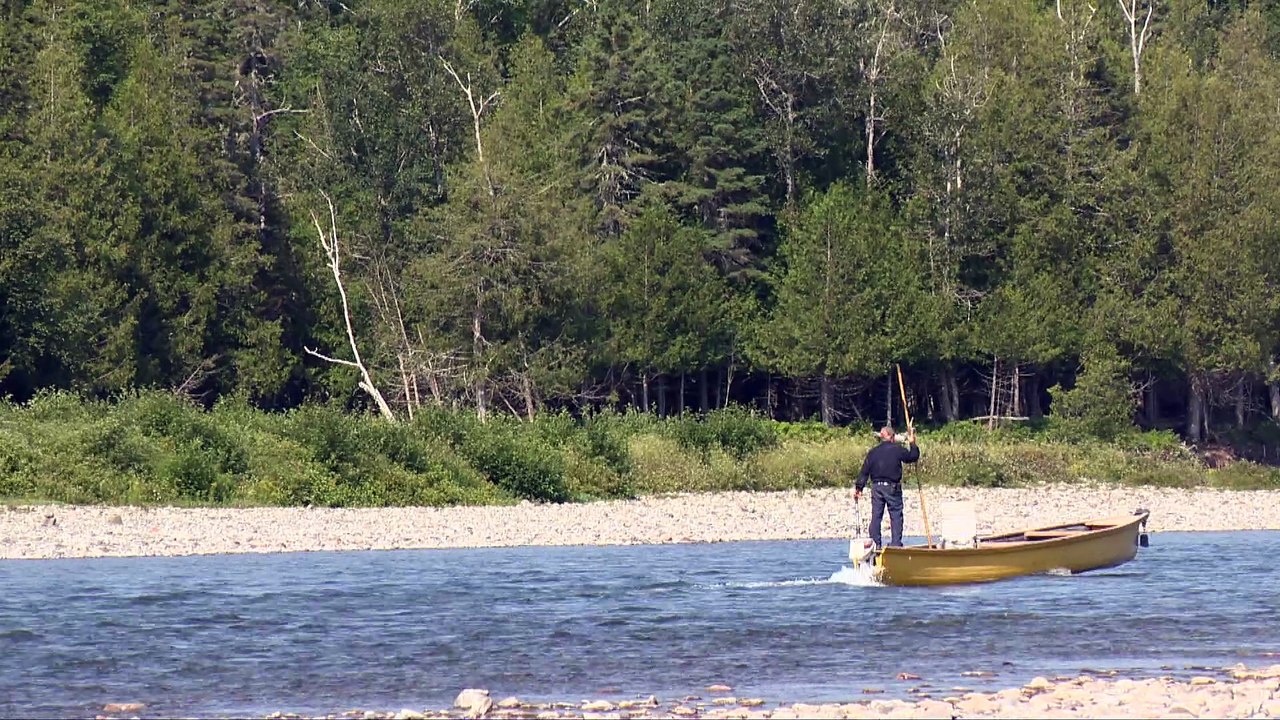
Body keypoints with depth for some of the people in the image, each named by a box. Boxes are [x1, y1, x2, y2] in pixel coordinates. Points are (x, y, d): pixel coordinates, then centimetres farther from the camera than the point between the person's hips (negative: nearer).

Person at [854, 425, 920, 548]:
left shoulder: (873, 452, 6)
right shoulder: (897, 450, -4)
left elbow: (864, 472, 5)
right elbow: (913, 456, 5)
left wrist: (859, 488, 7)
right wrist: (912, 443, 18)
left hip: (876, 487, 3)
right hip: (892, 487, -3)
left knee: (876, 517, 6)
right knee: (896, 516, 1)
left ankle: (875, 544, 5)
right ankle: (896, 543, -4)